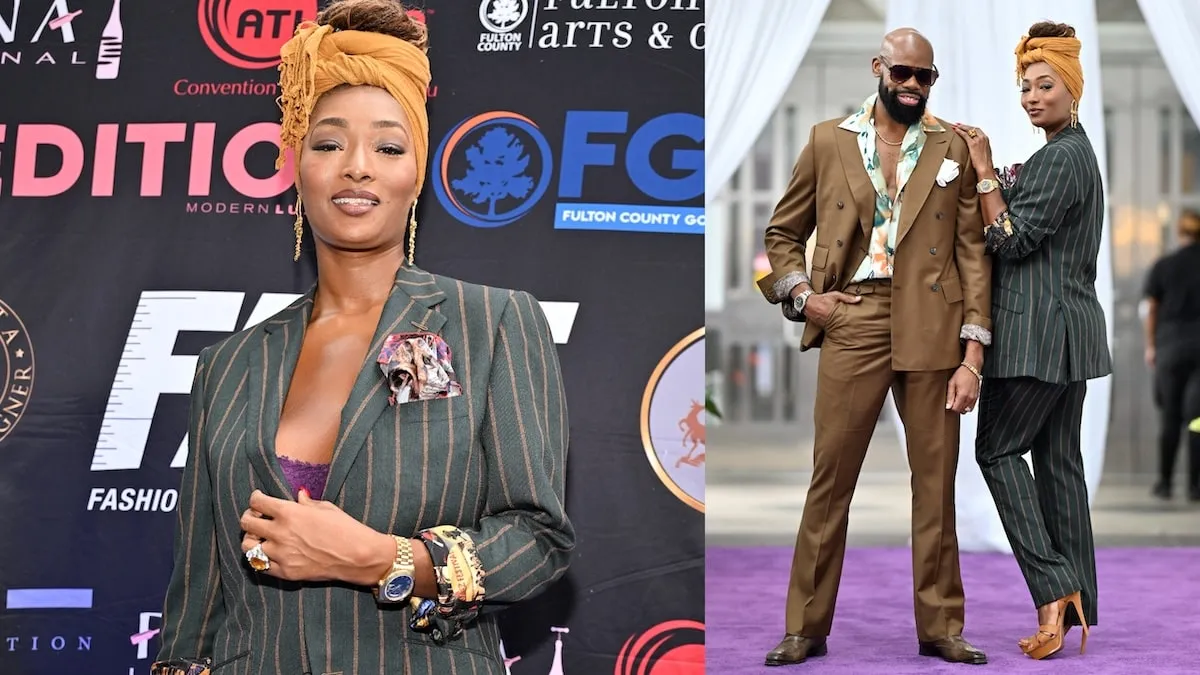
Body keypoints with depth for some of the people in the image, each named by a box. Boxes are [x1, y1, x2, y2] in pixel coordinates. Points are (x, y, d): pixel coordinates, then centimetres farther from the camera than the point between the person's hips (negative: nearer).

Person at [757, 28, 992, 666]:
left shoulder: (952, 148, 8)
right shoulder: (828, 140, 9)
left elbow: (972, 251, 5)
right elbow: (783, 232, 18)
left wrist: (972, 354, -2)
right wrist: (801, 293, -1)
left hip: (932, 329, 0)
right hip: (852, 324, 0)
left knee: (936, 483, 5)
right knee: (829, 480, 1)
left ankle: (940, 627, 16)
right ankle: (806, 627, 11)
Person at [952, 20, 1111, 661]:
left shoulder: (1061, 158, -14)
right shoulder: (1074, 153, 18)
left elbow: (1011, 240, -16)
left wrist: (985, 169, -12)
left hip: (1042, 328, -10)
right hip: (1068, 326, 10)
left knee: (998, 448, -3)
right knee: (1058, 459, 9)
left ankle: (1053, 586, -5)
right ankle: (1075, 605, 12)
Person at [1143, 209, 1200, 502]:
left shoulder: (1163, 266, 1)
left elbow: (1152, 309, 4)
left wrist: (1151, 346, 15)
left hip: (1171, 343, 1)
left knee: (1170, 415, 9)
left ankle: (1165, 482, 13)